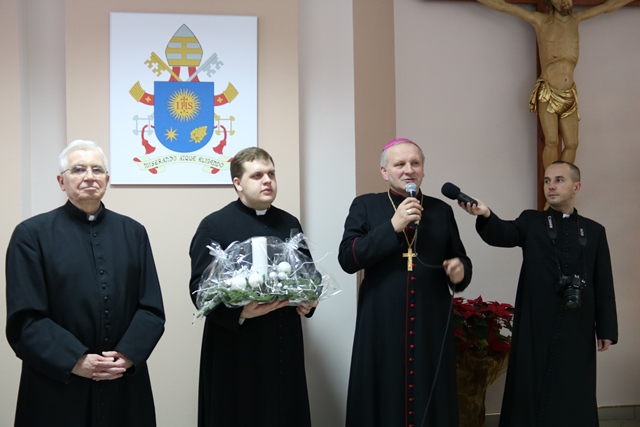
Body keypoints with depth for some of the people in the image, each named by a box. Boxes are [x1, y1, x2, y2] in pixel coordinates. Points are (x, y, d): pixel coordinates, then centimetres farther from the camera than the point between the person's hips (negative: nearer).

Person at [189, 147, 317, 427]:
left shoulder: (290, 224, 13)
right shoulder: (214, 226, -4)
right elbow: (200, 288, -10)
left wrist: (309, 300, 0)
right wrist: (240, 312, -25)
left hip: (284, 346, 5)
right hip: (235, 350, -4)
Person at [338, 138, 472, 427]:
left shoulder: (442, 210, 11)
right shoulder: (365, 206, 4)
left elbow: (462, 259, 16)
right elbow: (347, 259, -8)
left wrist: (460, 271, -8)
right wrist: (392, 226, -16)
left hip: (432, 326, 2)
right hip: (381, 327, -2)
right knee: (382, 402, 4)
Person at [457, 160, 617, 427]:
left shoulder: (594, 231, 10)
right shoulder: (531, 222, 6)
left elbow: (603, 284, 8)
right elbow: (503, 234, -14)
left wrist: (606, 328, 3)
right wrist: (486, 215, -36)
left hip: (578, 329, 1)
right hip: (536, 327, -1)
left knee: (574, 395, 7)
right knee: (532, 390, 2)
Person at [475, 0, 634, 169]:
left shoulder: (575, 18, 12)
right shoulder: (540, 20, 0)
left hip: (569, 96, 4)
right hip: (547, 95, -4)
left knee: (572, 144, -2)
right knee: (552, 141, -16)